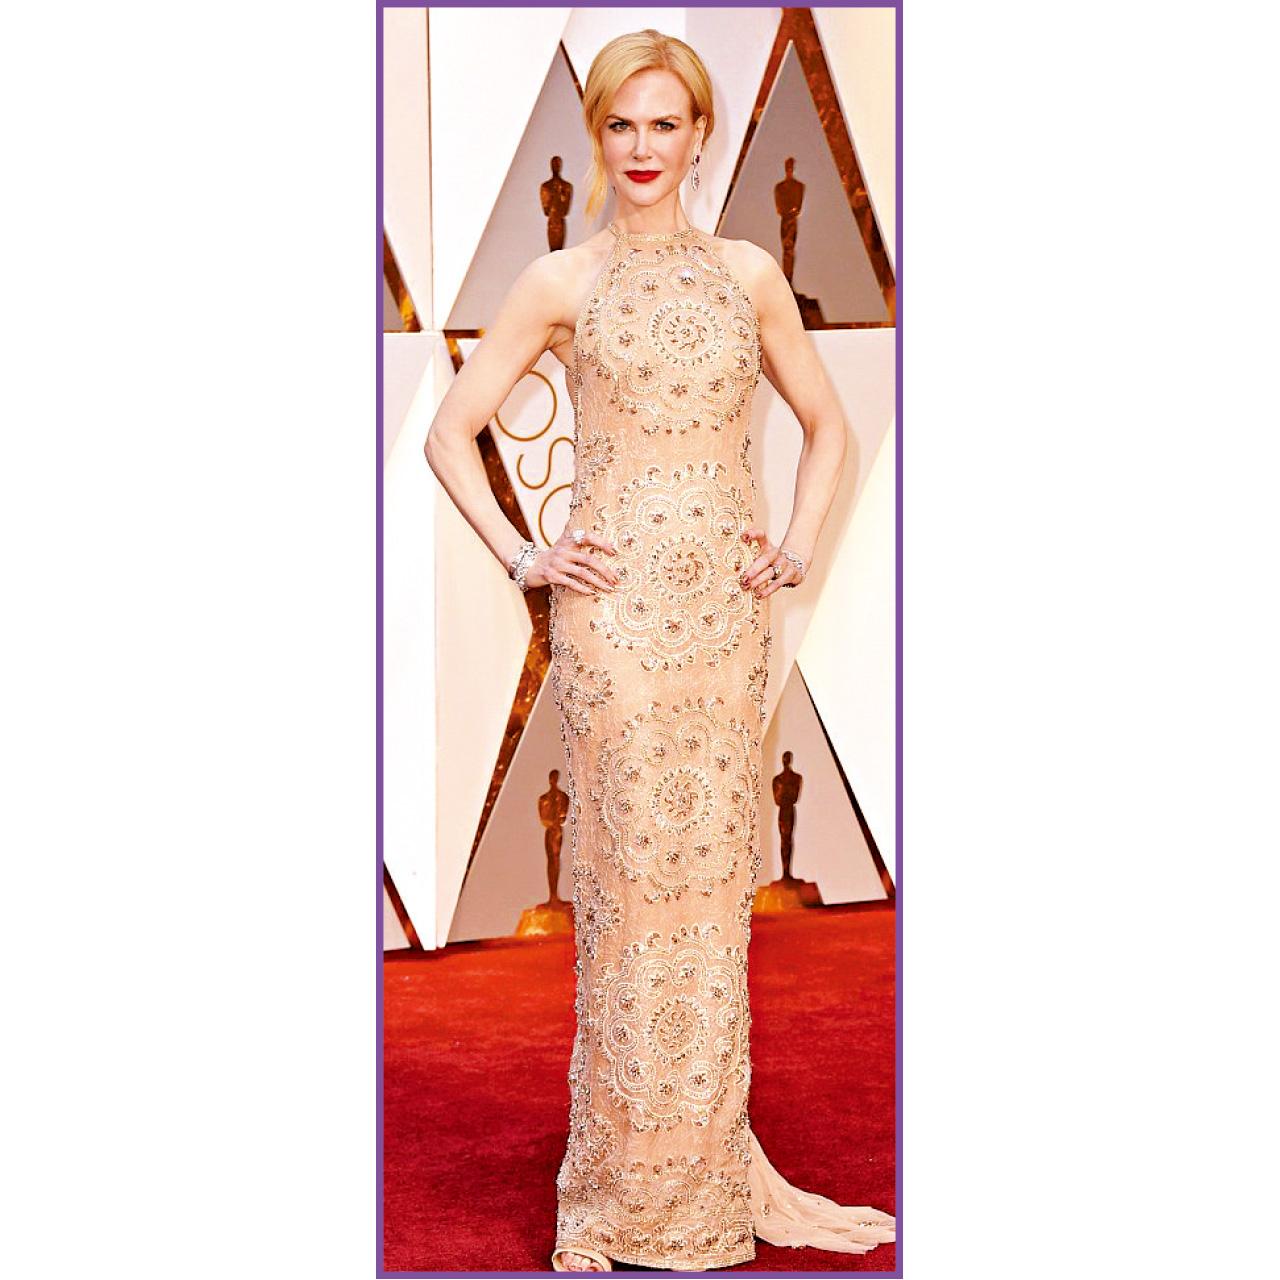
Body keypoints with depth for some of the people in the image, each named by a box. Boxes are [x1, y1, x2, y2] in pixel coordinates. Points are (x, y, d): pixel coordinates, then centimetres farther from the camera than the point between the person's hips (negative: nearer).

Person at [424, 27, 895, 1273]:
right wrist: (522, 558, -5)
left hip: (729, 608, 3)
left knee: (714, 874, 8)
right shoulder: (560, 282, 2)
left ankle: (706, 1161, 20)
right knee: (633, 873, -2)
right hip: (615, 606, -3)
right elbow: (449, 432, 3)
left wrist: (800, 543, 6)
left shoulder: (749, 273, 10)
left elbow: (825, 423, 19)